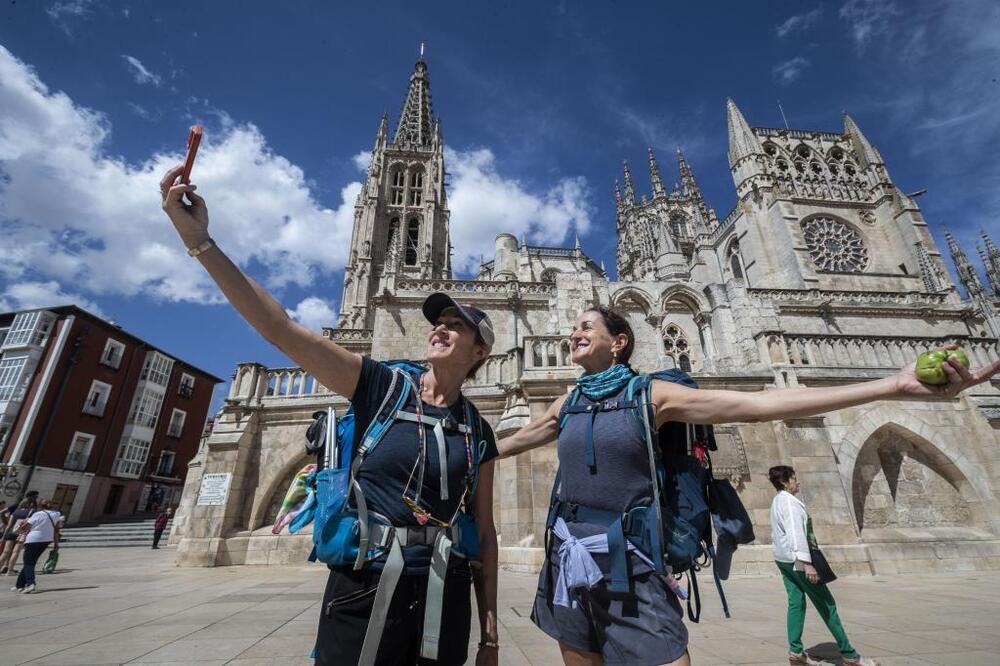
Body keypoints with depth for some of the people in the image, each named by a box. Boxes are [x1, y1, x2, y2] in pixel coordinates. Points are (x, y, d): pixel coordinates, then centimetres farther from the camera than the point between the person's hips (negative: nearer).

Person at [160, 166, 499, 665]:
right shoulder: (380, 386, -6)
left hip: (444, 599, 3)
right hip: (363, 587, -2)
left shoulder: (478, 433, 2)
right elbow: (282, 330, -13)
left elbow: (485, 532, 7)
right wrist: (198, 238, -19)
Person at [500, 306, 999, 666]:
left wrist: (895, 386, -19)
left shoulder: (648, 395, -6)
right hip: (569, 561, 5)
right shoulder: (568, 405, 7)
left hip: (627, 565, -4)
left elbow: (758, 405, -13)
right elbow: (512, 441, 23)